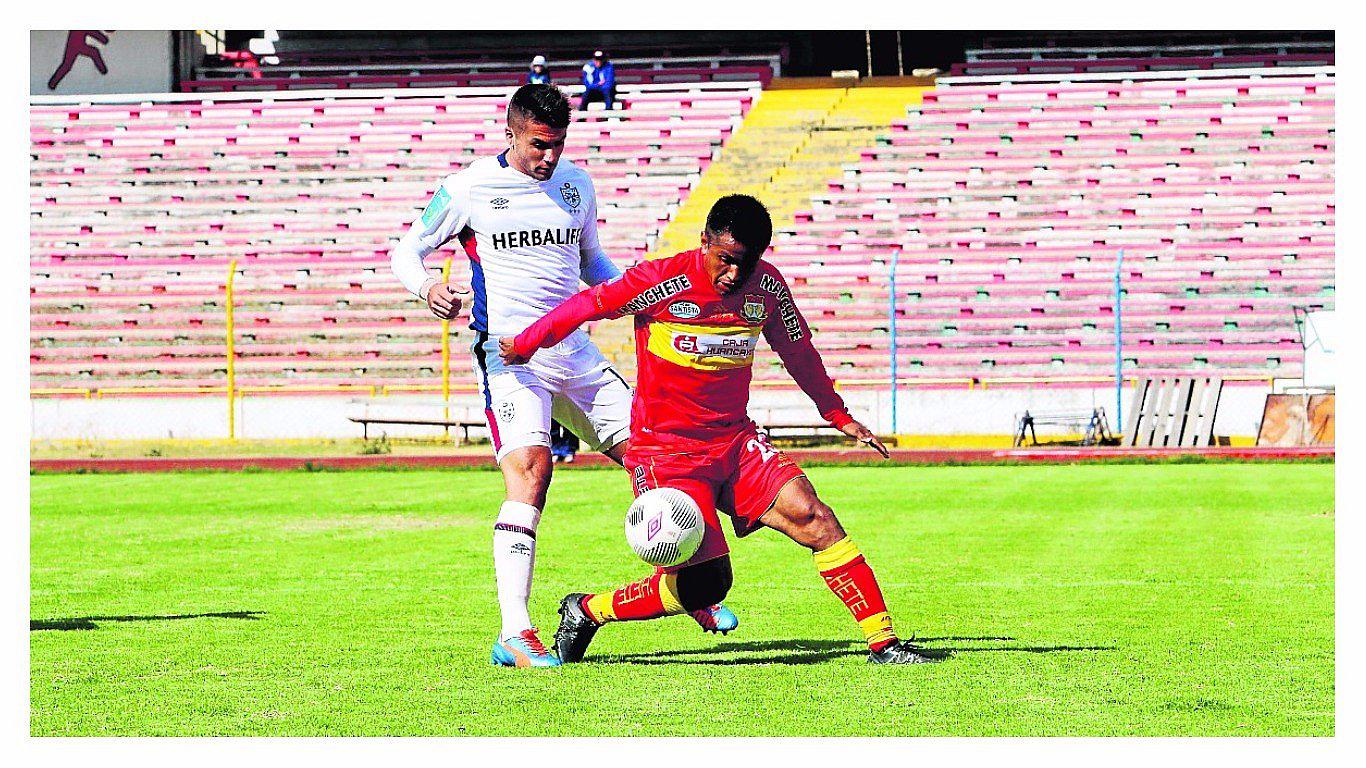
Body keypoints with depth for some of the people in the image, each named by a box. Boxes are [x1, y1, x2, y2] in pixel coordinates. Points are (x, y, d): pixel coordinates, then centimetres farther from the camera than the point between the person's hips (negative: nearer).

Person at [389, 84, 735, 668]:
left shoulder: (576, 183, 12)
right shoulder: (468, 189, -3)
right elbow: (406, 251, 4)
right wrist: (426, 287, -19)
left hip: (575, 353, 6)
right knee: (531, 469, -24)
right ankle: (514, 635, -27)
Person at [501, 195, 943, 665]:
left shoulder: (767, 286, -1)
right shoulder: (662, 281, -16)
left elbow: (797, 351, 17)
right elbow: (589, 305, -3)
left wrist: (839, 416, 22)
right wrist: (523, 346, 7)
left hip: (736, 441, 5)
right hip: (664, 449, -5)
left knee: (810, 516, -17)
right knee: (706, 581, -14)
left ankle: (882, 642, -13)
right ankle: (585, 612, 7)